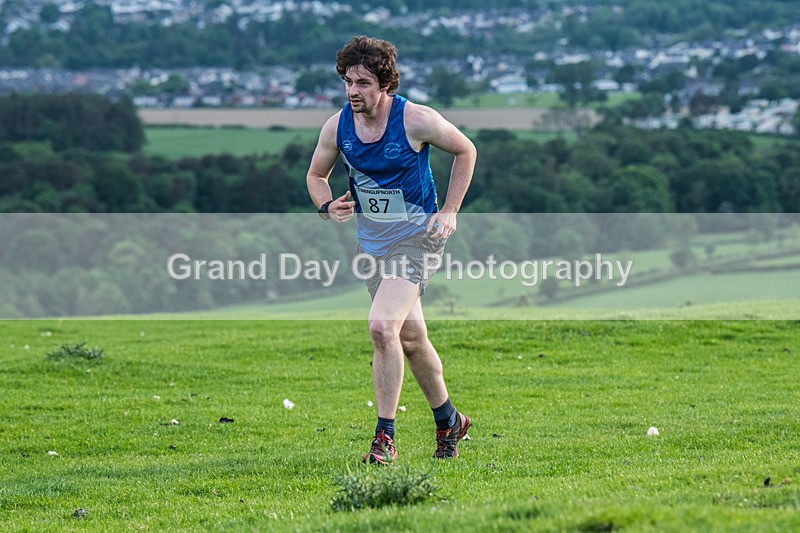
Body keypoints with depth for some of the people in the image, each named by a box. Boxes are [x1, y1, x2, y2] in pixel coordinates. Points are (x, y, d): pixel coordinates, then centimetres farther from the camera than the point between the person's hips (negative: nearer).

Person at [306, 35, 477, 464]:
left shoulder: (416, 120, -17)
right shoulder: (337, 127, -4)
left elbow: (465, 151, 0)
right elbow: (316, 174, 13)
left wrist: (449, 211, -5)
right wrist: (327, 206, -9)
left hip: (417, 235, -6)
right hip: (371, 240, 6)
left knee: (382, 326, -23)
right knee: (410, 337, 15)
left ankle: (385, 437, -16)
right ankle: (448, 421, 35)